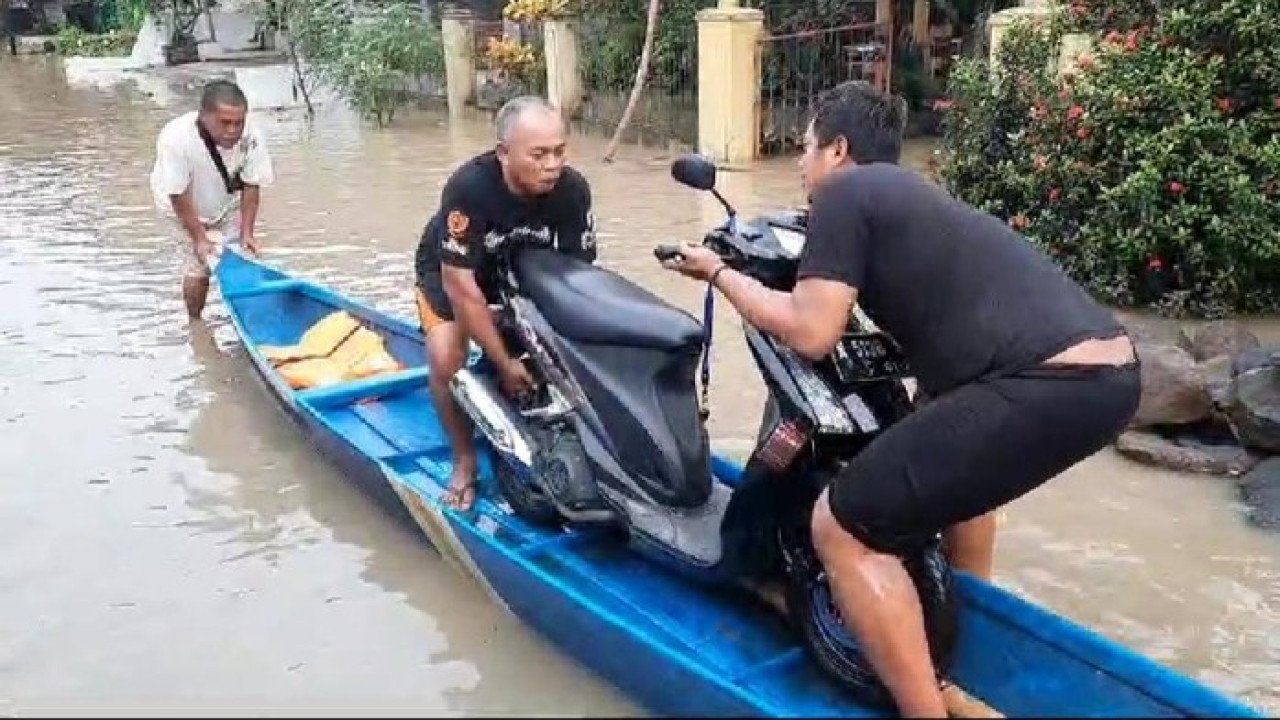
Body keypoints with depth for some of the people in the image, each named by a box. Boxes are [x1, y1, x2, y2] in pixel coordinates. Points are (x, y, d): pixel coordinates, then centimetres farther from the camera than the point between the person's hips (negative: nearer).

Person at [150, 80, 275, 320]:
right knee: (198, 267, -6)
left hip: (227, 204, 3)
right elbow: (179, 196, -27)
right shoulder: (176, 139, -38)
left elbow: (251, 186, -18)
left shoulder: (251, 136, -32)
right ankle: (195, 323, 16)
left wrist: (247, 232, -17)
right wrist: (200, 238, -23)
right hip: (184, 208, -3)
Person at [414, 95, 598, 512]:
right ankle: (465, 460, -3)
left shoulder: (573, 190, -29)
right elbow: (462, 286, -34)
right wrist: (503, 363, -31)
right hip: (453, 270, -3)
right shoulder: (469, 188, -39)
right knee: (446, 359, -25)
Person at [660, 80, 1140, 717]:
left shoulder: (844, 192, 4)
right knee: (954, 457, 38)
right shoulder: (909, 193, 30)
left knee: (843, 526, -3)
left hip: (1048, 385, -10)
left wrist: (720, 272, 10)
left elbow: (811, 333, -5)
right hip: (1109, 372, 10)